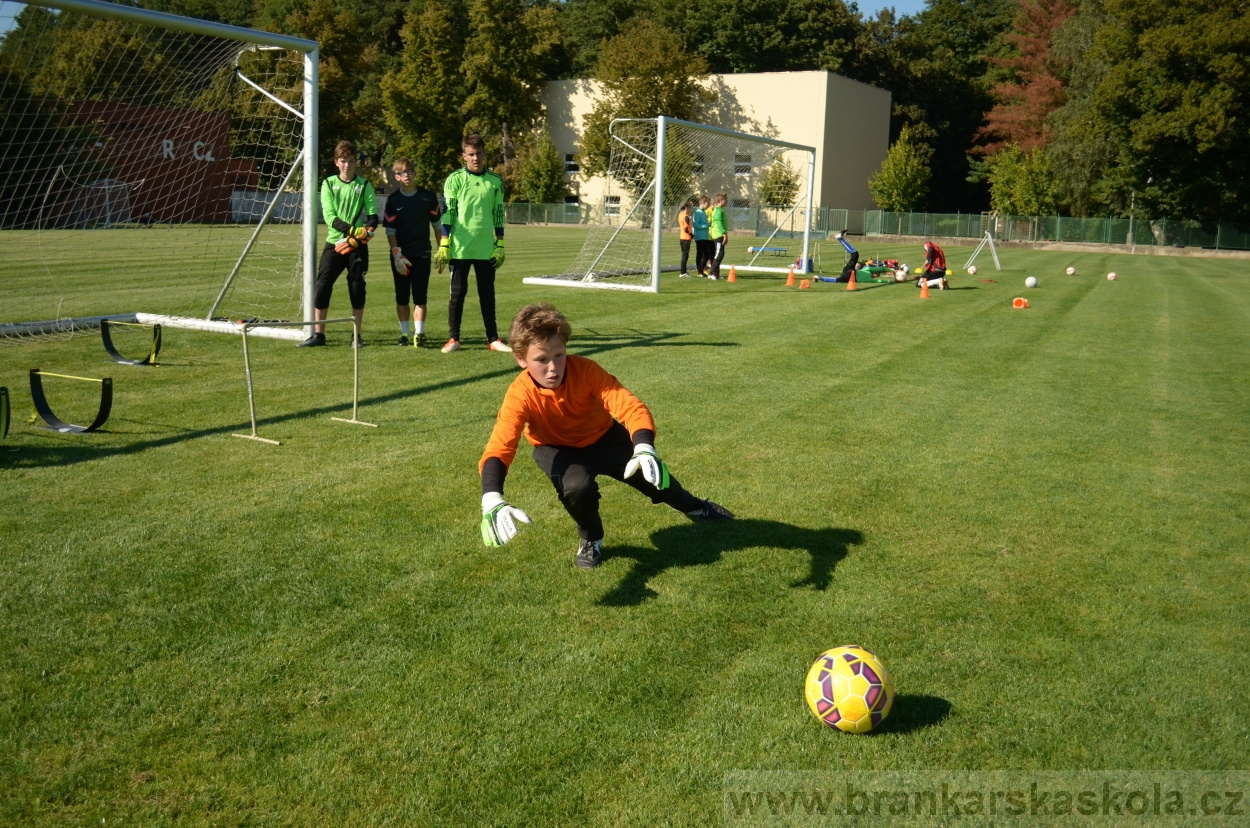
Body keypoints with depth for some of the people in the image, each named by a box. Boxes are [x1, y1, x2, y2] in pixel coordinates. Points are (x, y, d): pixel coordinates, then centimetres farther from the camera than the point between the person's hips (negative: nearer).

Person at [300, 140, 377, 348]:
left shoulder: (364, 185, 5)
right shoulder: (328, 184, 5)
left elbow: (373, 216, -1)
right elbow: (329, 216, -6)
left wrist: (364, 233, -21)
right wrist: (351, 229, -21)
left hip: (357, 245, 0)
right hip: (334, 243, 0)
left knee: (357, 288, 1)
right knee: (322, 286, -5)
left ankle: (356, 335, 11)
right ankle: (318, 334, 4)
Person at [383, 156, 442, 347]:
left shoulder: (428, 197, 2)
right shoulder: (393, 199, 1)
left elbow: (437, 224, 8)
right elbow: (390, 230, 0)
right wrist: (397, 254, -11)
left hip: (422, 254, -1)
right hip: (400, 255, 1)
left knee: (420, 296, -6)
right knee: (401, 297, 5)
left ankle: (419, 333, -10)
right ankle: (404, 334, 12)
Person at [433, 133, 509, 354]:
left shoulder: (495, 181, 6)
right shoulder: (455, 179, -1)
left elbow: (499, 215, 9)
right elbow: (447, 214, -3)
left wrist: (500, 246, 5)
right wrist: (444, 245, -8)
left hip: (486, 248, 2)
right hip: (459, 248, -2)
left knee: (488, 293, 7)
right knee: (457, 293, 3)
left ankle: (493, 339, 13)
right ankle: (454, 338, 10)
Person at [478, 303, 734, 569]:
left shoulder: (585, 370, -33)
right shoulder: (520, 395, -34)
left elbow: (631, 407, -39)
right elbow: (498, 449, -43)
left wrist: (644, 449, -59)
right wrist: (492, 499, -62)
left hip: (603, 437, 2)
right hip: (558, 448, -2)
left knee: (653, 473, 1)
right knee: (578, 487, -33)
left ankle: (694, 507, 40)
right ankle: (590, 540, 3)